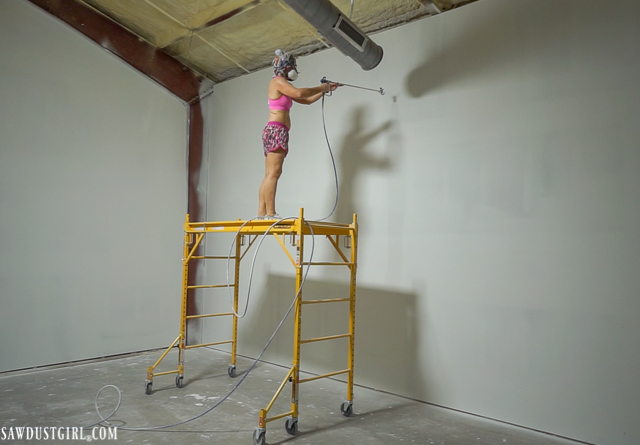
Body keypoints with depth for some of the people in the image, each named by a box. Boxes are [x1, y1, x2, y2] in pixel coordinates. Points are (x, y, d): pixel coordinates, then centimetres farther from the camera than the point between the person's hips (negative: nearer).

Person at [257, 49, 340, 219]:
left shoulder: (284, 87, 27)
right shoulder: (277, 81, -1)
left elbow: (307, 100, 28)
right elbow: (299, 93, -17)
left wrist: (325, 90, 22)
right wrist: (321, 88, -5)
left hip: (273, 132, 10)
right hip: (276, 130, -10)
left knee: (269, 175, 2)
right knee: (274, 173, -16)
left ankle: (262, 213, -1)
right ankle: (270, 213, -21)